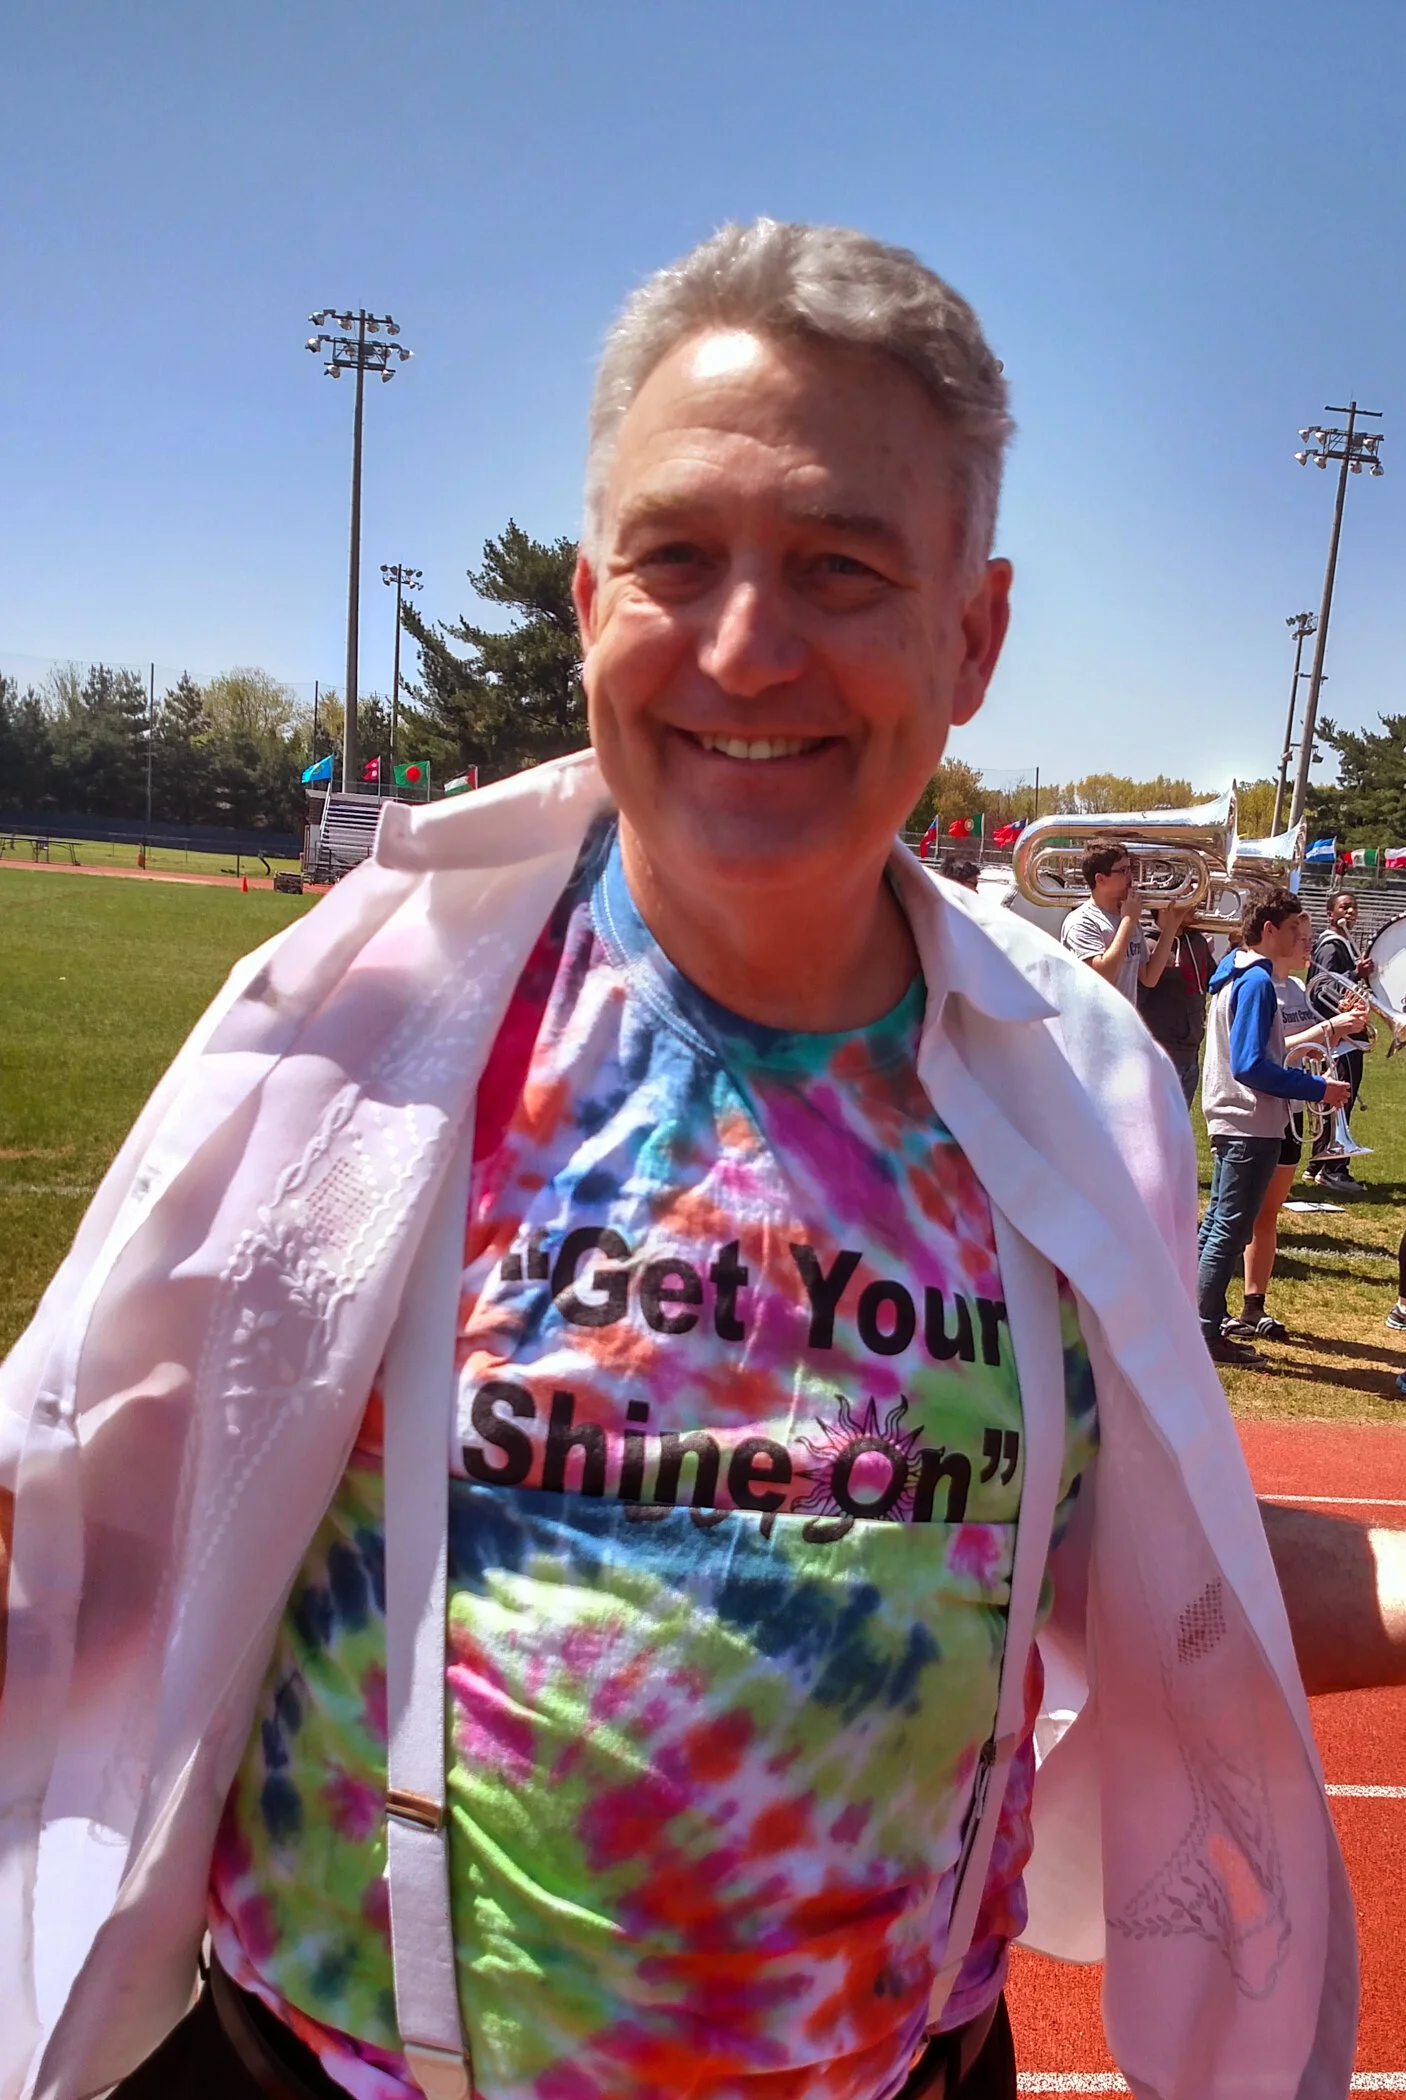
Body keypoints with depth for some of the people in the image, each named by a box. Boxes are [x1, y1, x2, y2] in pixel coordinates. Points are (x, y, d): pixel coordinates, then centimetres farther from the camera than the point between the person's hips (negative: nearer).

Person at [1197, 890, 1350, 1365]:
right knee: (1231, 1231, -4)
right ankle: (1205, 1334, 2)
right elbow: (1250, 1066, -23)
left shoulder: (1237, 975, 13)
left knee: (1217, 1226, 15)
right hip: (1253, 1126, -10)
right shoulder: (1257, 981, -17)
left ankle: (1197, 1323, 23)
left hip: (1233, 1123, 10)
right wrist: (1318, 1089, -19)